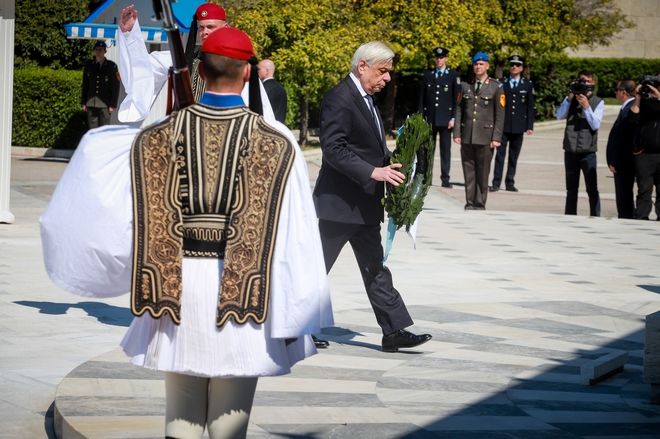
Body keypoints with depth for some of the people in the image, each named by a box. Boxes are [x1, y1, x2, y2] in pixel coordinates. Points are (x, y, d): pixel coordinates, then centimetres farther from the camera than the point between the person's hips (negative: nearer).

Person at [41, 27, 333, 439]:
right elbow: (295, 238, -8)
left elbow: (119, 217, 1)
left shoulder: (157, 138, -1)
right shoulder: (277, 145, -7)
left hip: (178, 290, 2)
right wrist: (295, 317, -4)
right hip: (243, 295, -2)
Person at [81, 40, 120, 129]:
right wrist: (83, 103, 8)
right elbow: (85, 85, 13)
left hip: (105, 104, -2)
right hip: (91, 103, 2)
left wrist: (113, 105, -4)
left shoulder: (111, 66, 2)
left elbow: (115, 87, 1)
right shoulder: (88, 65, 10)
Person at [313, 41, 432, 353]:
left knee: (374, 268, 8)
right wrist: (373, 172, -27)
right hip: (340, 201, -10)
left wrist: (390, 163, 4)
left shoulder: (366, 98, 15)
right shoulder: (339, 98, -16)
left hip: (364, 204, 10)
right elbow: (333, 148, -24)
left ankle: (394, 331, 8)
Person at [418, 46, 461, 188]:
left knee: (445, 149, 1)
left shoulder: (453, 75, 3)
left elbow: (457, 98, 0)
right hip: (429, 117, 2)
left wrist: (453, 118, -7)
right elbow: (422, 97, 10)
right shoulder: (427, 75, 10)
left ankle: (445, 179, 2)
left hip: (445, 117, -2)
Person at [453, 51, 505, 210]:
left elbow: (500, 115, 0)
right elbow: (459, 110, 11)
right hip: (467, 136, 3)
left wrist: (496, 138, -7)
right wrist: (457, 133, 3)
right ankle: (469, 204, 9)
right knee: (468, 172, 4)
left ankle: (480, 204, 6)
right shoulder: (465, 86, 11)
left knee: (482, 173, -1)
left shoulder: (496, 87, 2)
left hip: (485, 137, -3)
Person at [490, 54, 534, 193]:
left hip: (518, 127, 1)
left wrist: (530, 126, 0)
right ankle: (496, 183, -4)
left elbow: (530, 107, 6)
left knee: (514, 156, 5)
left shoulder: (527, 85, 6)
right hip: (503, 125, -1)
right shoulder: (502, 83, 5)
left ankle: (510, 183, 12)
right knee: (500, 154, -4)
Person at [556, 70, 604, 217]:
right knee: (571, 189, 12)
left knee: (592, 189, -6)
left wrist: (586, 107, -17)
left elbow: (595, 125, -9)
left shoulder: (598, 102, 1)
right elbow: (559, 116, -3)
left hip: (588, 151, -3)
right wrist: (569, 98, -9)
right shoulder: (571, 99, 10)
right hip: (570, 151, 3)